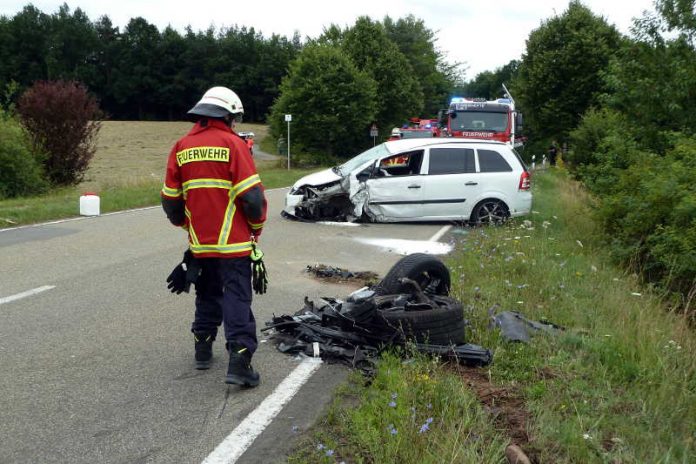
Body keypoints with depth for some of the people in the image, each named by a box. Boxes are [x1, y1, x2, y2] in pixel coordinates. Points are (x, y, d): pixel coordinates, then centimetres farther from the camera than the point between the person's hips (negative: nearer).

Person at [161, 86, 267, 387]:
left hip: (200, 242, 5)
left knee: (207, 294, 21)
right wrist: (257, 226, 4)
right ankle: (239, 361, -8)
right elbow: (251, 194, -13)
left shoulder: (181, 147, 6)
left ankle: (202, 349, 30)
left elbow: (170, 199, 10)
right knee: (237, 298, -2)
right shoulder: (233, 144, -9)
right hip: (232, 241, -5)